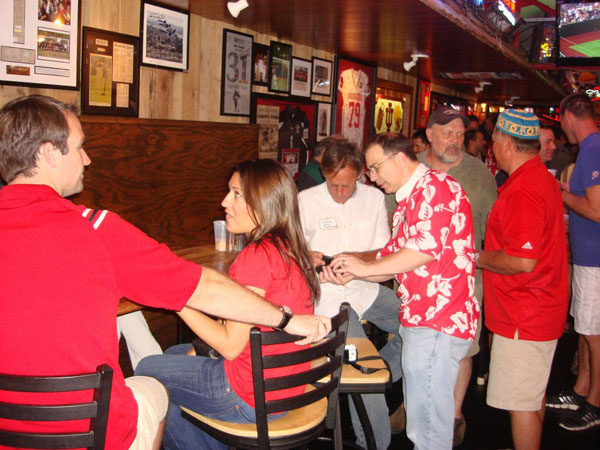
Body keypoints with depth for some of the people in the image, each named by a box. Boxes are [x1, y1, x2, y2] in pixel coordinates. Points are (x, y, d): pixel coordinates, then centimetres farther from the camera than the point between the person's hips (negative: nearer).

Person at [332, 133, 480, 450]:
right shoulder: (407, 202, 21)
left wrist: (365, 266, -13)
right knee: (419, 415, 18)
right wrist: (352, 272, 3)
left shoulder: (435, 186, -12)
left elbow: (426, 247, -24)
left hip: (438, 323, -10)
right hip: (419, 319, 10)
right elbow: (394, 260, 20)